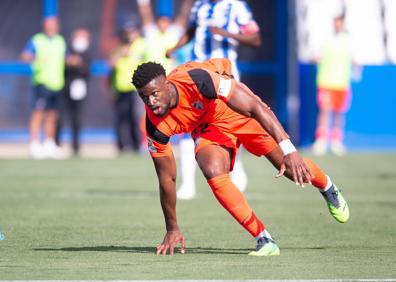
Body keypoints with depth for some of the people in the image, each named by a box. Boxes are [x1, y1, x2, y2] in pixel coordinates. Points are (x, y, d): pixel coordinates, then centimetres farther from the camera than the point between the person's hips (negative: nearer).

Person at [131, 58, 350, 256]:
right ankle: (264, 240, -16)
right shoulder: (156, 126, -27)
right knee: (213, 173, -27)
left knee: (293, 169, 2)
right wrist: (172, 228, -8)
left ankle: (328, 188, 39)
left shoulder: (197, 80, -40)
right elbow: (167, 178, -13)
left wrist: (289, 151, -42)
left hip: (239, 110, -2)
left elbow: (257, 107, -37)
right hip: (208, 128, 2)